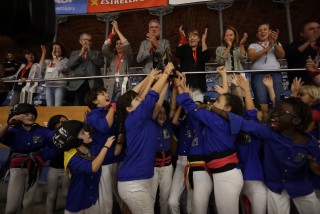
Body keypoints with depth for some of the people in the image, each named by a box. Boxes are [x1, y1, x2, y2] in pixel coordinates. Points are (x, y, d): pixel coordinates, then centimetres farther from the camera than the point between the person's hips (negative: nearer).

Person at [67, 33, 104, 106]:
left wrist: (89, 52, 1)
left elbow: (101, 63, -3)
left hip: (93, 85, -2)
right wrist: (80, 54, 1)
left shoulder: (97, 53, 17)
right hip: (79, 85, 2)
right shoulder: (74, 53, 23)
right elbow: (69, 65, 6)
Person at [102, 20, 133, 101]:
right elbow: (104, 49, 2)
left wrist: (117, 30, -4)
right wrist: (112, 33, -2)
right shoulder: (112, 57, 18)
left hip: (123, 87, -3)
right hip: (111, 88, 3)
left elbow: (127, 46, -7)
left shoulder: (128, 57, 9)